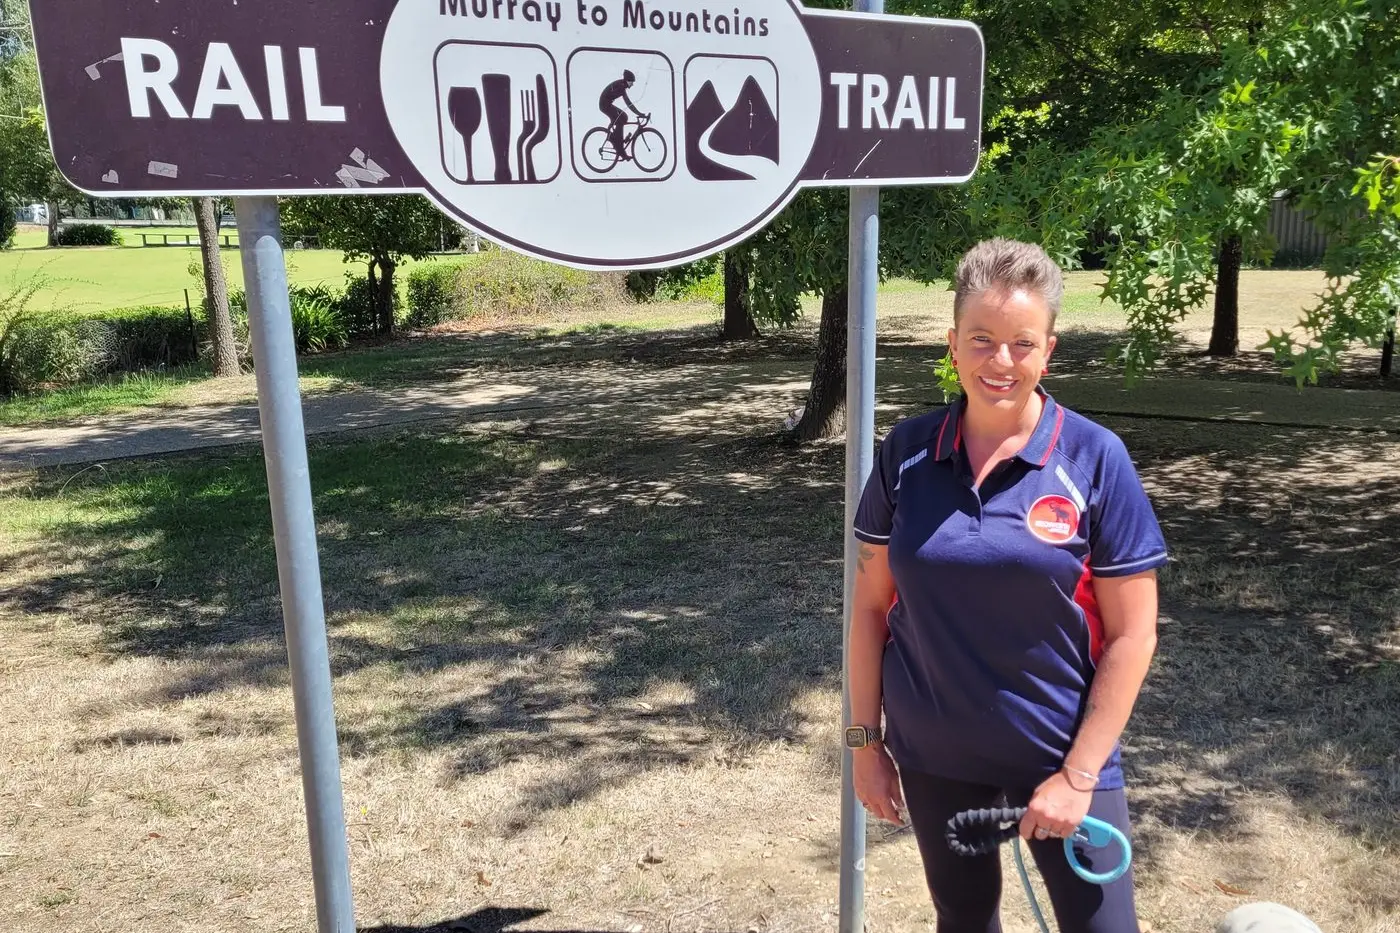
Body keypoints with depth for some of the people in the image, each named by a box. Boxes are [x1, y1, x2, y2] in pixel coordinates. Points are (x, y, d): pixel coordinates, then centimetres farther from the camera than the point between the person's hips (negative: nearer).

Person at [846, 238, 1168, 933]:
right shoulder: (907, 452, -6)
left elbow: (1132, 634, -9)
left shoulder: (1095, 459, -12)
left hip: (1061, 754, -2)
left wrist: (1077, 775, -12)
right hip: (933, 758, 3)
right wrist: (865, 738, 1)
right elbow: (870, 606, 1)